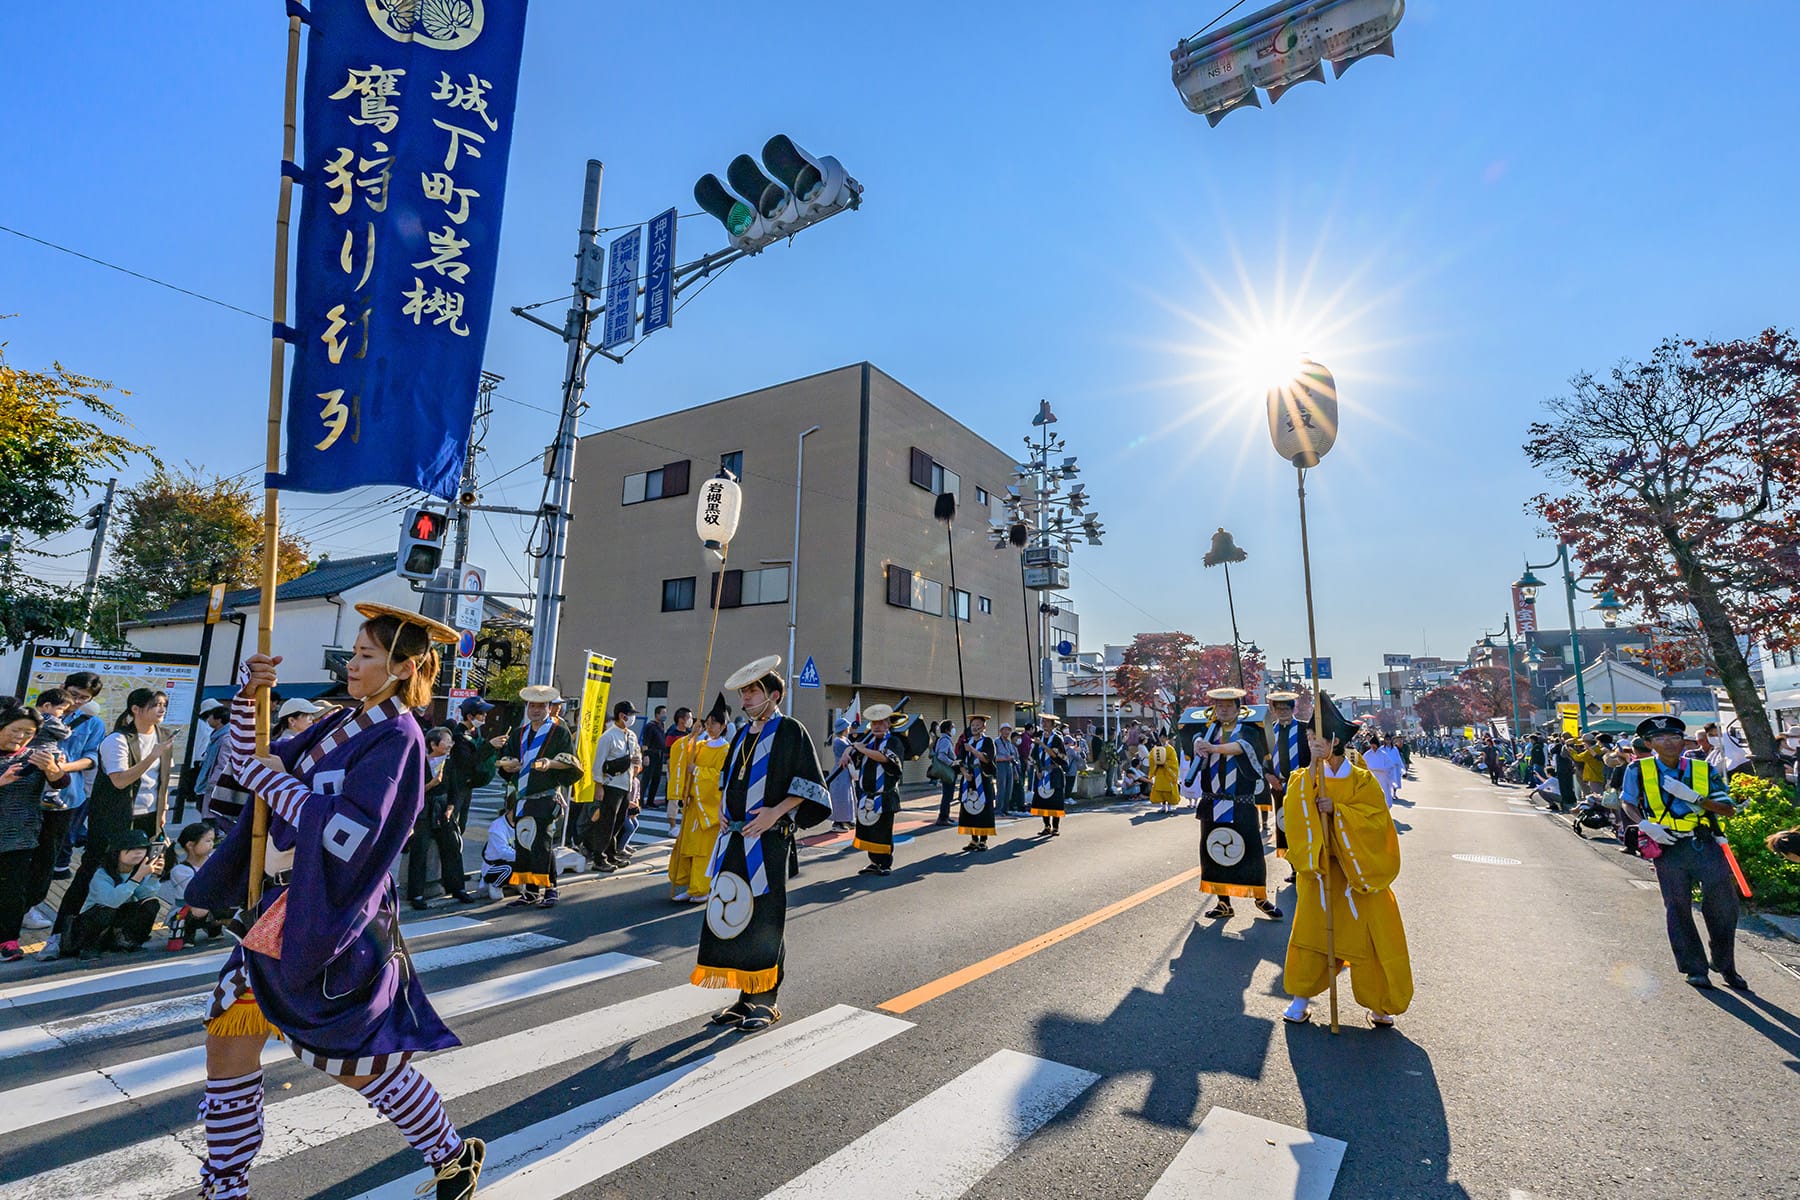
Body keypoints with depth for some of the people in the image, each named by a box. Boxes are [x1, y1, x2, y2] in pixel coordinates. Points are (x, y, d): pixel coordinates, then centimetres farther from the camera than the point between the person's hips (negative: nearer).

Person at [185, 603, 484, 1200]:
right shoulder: (342, 724, 7)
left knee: (360, 1061, 6)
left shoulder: (398, 739, -19)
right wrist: (248, 695, -3)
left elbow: (347, 831, -27)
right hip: (286, 906, 8)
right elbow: (250, 763, 11)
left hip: (334, 919, -8)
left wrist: (267, 779, -20)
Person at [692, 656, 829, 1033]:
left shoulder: (791, 731, -7)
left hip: (769, 840, -7)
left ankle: (765, 1001, 16)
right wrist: (722, 810, 11)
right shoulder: (743, 735, 15)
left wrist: (776, 811, -19)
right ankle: (745, 998, 22)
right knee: (732, 914, 9)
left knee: (764, 921, 1)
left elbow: (809, 784, -10)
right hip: (734, 839, 7)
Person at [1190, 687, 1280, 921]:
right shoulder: (1210, 729, 10)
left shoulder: (1247, 730, -1)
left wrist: (1215, 748, -40)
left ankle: (1261, 897, 21)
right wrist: (1199, 743, -36)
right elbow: (1198, 737, -11)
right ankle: (1223, 901, 17)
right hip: (1211, 803, 3)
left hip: (1242, 805, -3)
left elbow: (1242, 745, -23)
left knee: (1251, 851, 1)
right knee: (1214, 851, 6)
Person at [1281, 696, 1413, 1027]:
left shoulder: (1361, 779, -7)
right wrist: (1312, 769, -26)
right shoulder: (1305, 778, -2)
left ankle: (1378, 1003, 25)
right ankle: (1301, 997, 15)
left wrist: (1337, 809, -23)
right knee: (1310, 932, 4)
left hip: (1358, 870, -1)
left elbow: (1377, 818, -14)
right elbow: (1295, 810, -19)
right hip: (1317, 869, 1)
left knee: (1368, 937, 6)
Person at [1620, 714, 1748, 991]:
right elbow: (1628, 802, 11)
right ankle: (1695, 969, 17)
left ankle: (1727, 967, 25)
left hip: (1706, 844, 1)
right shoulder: (1638, 770, 0)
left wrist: (1692, 796, -17)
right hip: (1668, 848, -1)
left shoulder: (1703, 770, 2)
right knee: (1678, 909, 4)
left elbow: (1728, 808, -1)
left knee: (1724, 904, 4)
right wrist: (1645, 824, -6)